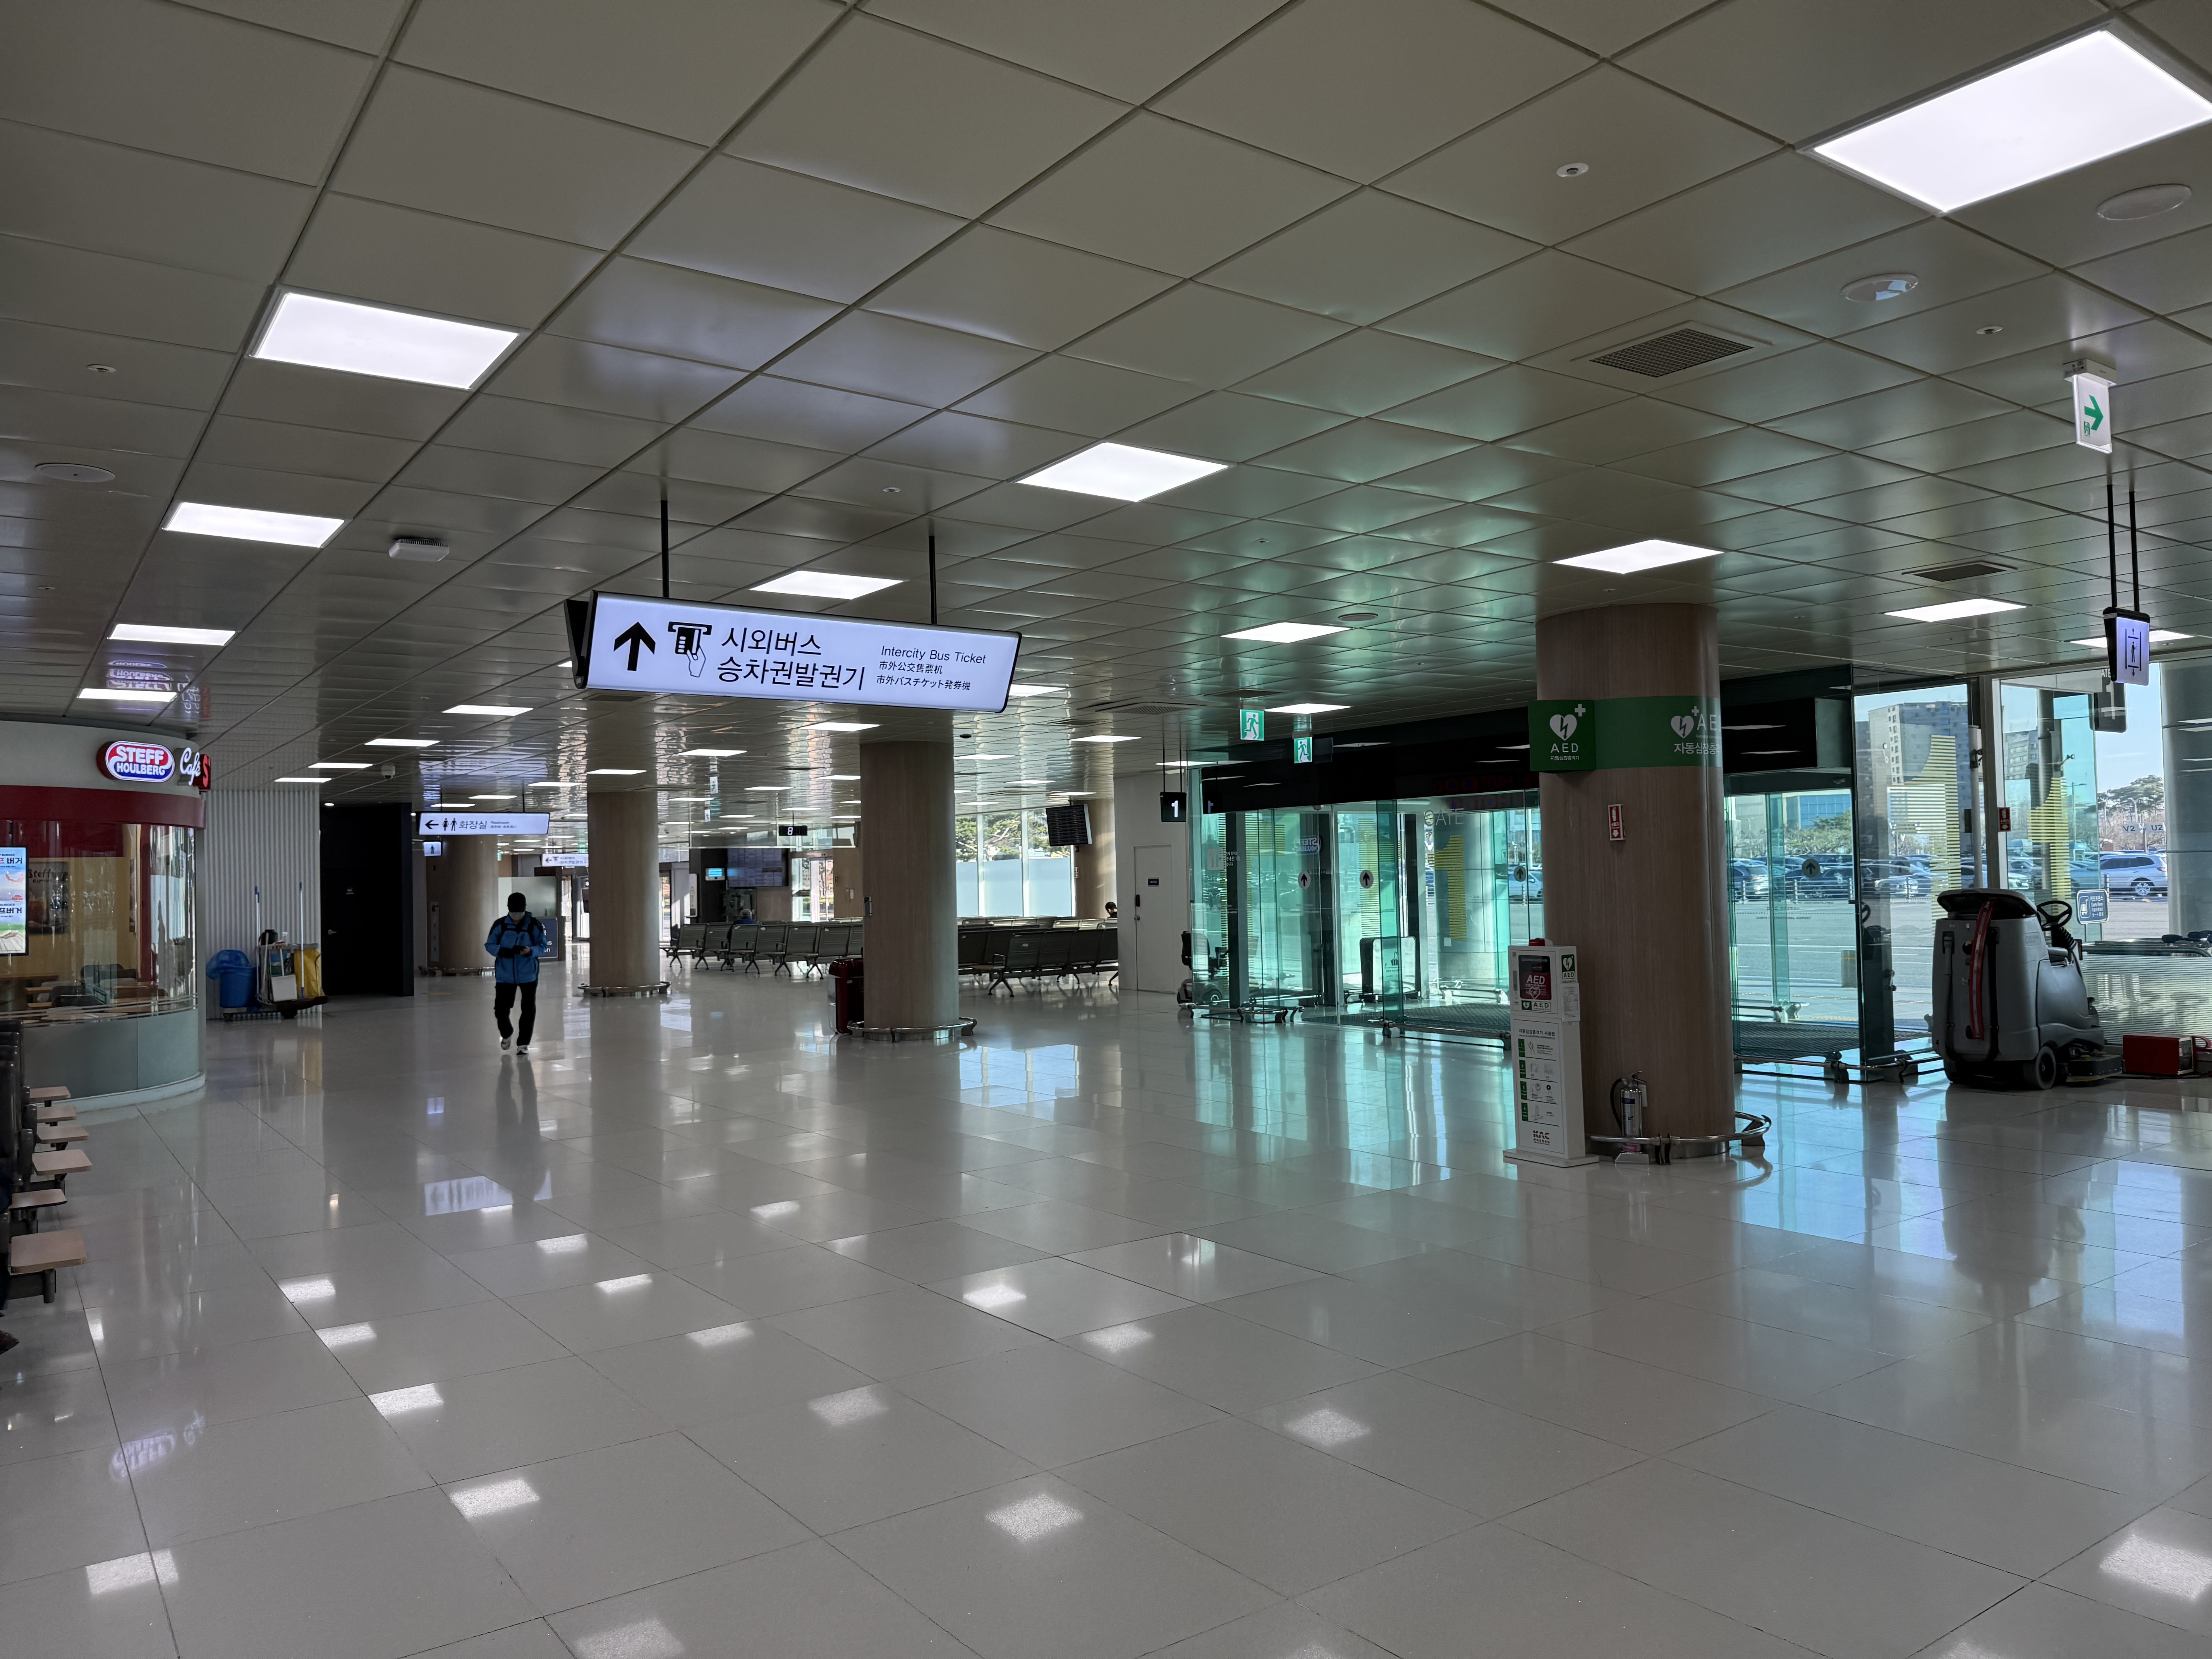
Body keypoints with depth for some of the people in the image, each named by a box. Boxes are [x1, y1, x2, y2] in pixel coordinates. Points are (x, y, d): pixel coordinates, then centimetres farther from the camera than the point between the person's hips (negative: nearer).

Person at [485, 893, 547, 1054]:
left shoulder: (534, 925, -5)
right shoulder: (500, 925, -2)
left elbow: (543, 946, 0)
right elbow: (489, 944, 2)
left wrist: (531, 951, -22)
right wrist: (501, 951, -19)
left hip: (528, 974, -1)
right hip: (505, 975, 1)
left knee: (528, 1010, 1)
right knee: (500, 1009, 4)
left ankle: (524, 1043, 15)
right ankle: (506, 1034, 35)